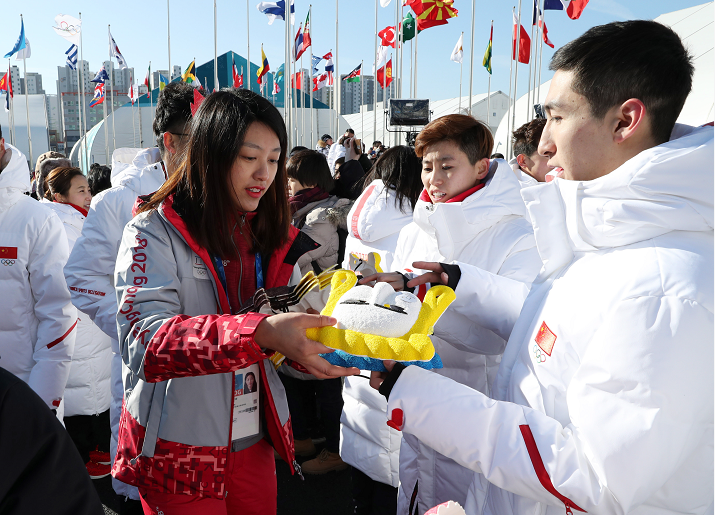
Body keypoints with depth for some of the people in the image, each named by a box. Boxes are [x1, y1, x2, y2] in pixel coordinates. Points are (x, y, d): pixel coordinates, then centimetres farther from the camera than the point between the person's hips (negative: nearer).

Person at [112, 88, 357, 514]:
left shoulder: (274, 238, 5)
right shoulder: (155, 233, -14)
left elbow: (295, 330, 6)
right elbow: (146, 342, -28)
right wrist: (261, 332, -41)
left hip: (255, 443, 5)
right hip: (179, 450, -5)